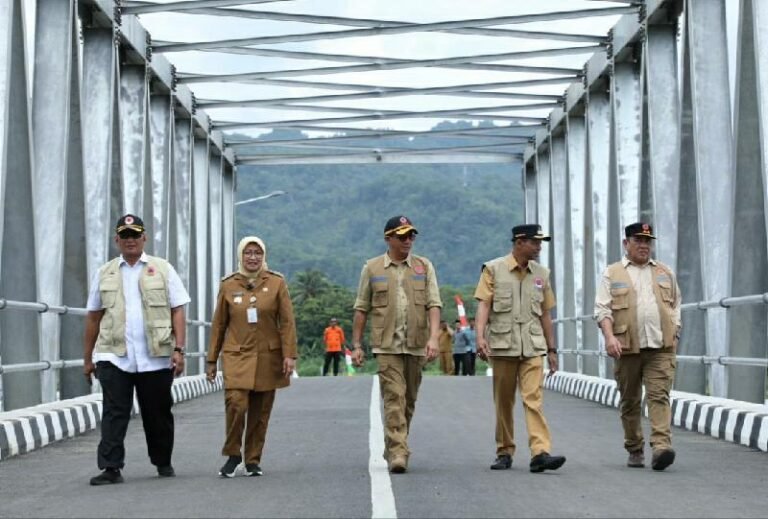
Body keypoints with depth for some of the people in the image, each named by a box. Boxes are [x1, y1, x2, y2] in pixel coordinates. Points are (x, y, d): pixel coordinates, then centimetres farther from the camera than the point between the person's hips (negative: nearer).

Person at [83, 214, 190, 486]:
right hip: (113, 357, 0)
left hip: (156, 358, 0)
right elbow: (93, 318, 14)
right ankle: (111, 468, -6)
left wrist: (179, 349, -7)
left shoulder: (163, 269, 7)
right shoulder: (104, 274, 11)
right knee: (114, 413, -6)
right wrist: (87, 358, 12)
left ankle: (163, 463, 25)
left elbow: (178, 311, 3)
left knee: (158, 413, 9)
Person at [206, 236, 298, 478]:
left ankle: (253, 460, 18)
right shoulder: (228, 285, 4)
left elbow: (287, 322, 1)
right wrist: (212, 360, 9)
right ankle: (232, 454, 0)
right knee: (236, 403, -17)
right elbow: (218, 324, 9)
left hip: (268, 356, 1)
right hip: (237, 356, -1)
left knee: (260, 412, 5)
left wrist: (289, 355, -8)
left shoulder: (277, 283, 2)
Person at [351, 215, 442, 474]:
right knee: (394, 398, -13)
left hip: (416, 345, 3)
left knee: (408, 401, 10)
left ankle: (393, 448, 25)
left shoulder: (424, 267, 8)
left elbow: (434, 304, 1)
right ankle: (398, 453, -16)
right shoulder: (372, 268, 5)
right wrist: (356, 344, 3)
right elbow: (361, 309, 7)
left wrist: (433, 338, -12)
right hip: (387, 345, -3)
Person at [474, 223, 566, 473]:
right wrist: (480, 336, -20)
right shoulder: (493, 270, 1)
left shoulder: (541, 274, 12)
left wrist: (552, 349, 16)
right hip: (502, 345, -2)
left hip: (532, 347, 2)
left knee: (534, 398, -11)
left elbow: (545, 314, 17)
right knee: (503, 402, 7)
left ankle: (540, 453, -20)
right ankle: (504, 452, 17)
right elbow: (483, 305, -6)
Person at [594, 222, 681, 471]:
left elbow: (675, 305, 22)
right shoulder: (612, 274, 6)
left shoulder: (665, 272, 16)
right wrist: (609, 336, -16)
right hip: (627, 347, -1)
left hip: (660, 347, 1)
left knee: (659, 395, -13)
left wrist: (675, 332, 9)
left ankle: (661, 446, -22)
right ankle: (634, 449, 18)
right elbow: (602, 309, -2)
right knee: (630, 401, 7)